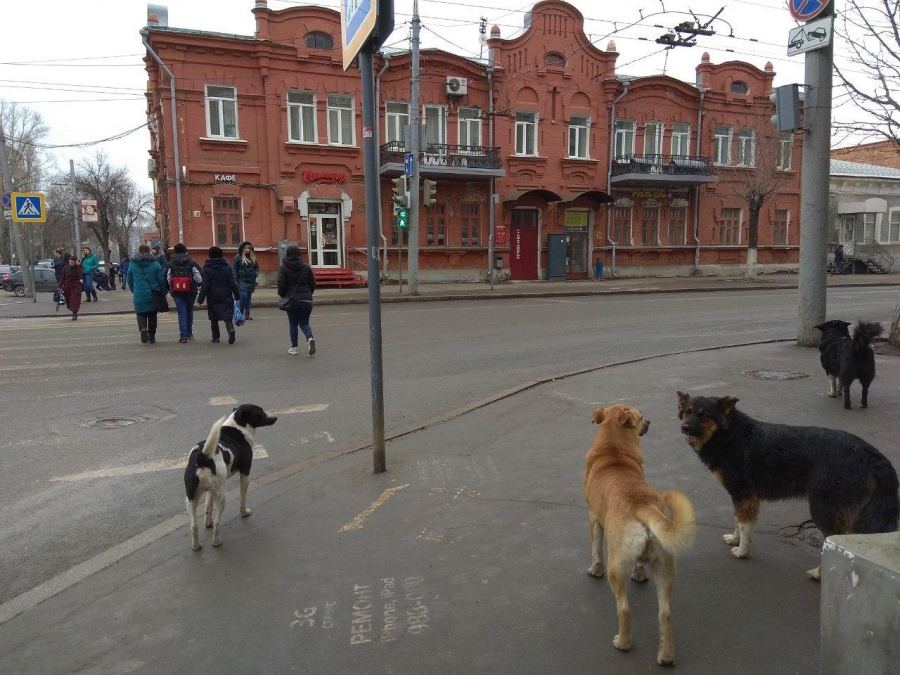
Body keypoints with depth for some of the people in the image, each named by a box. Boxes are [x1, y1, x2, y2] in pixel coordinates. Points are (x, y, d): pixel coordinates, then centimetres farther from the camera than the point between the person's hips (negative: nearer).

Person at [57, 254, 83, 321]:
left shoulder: (78, 267, -7)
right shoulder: (66, 267, 0)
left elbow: (80, 275, -24)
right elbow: (62, 277, 3)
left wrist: (78, 266, -26)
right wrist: (60, 286, -1)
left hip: (76, 286, -4)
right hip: (67, 286, 4)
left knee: (75, 300, -11)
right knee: (68, 300, 8)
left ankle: (75, 314, -10)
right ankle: (74, 313, 23)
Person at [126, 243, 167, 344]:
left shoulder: (132, 264, 2)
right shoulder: (155, 264, -2)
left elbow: (129, 280, 10)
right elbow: (161, 280, -2)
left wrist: (134, 291, 24)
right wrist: (163, 292, 8)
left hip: (139, 295, 0)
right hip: (153, 294, 0)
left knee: (141, 313, 11)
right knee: (152, 314, 12)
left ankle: (143, 328, -19)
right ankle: (152, 337, 16)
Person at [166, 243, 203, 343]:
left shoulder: (170, 264, 0)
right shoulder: (192, 262, -2)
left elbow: (167, 279, -3)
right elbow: (200, 277, -5)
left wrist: (170, 289, 12)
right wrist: (198, 286, 12)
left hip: (177, 292, -1)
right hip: (191, 291, 1)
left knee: (182, 313, 0)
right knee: (189, 311, 18)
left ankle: (183, 335, -7)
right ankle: (189, 333, 24)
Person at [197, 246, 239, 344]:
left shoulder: (207, 268, -6)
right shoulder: (227, 266, -1)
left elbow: (205, 285, -8)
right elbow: (233, 283, -2)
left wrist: (200, 299, -4)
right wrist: (237, 296, 5)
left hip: (213, 298, -1)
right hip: (226, 297, 1)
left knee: (214, 318, 13)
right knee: (227, 316, -1)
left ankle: (215, 337, 17)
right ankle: (231, 329, -29)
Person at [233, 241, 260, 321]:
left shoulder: (253, 257, 10)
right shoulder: (238, 257, -4)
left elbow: (257, 267, 22)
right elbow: (235, 270, -5)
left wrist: (256, 273, 1)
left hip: (251, 281, 5)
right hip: (242, 281, -5)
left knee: (249, 298, 8)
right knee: (243, 296, -15)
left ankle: (247, 315, 13)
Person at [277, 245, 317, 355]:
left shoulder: (283, 268, -4)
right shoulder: (306, 267, 3)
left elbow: (281, 285, -9)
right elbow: (313, 284, 5)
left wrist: (282, 296, 9)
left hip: (291, 300, -2)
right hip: (306, 300, 2)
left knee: (293, 323, 12)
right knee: (304, 323, 11)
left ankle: (294, 347, 15)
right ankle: (310, 338, -17)